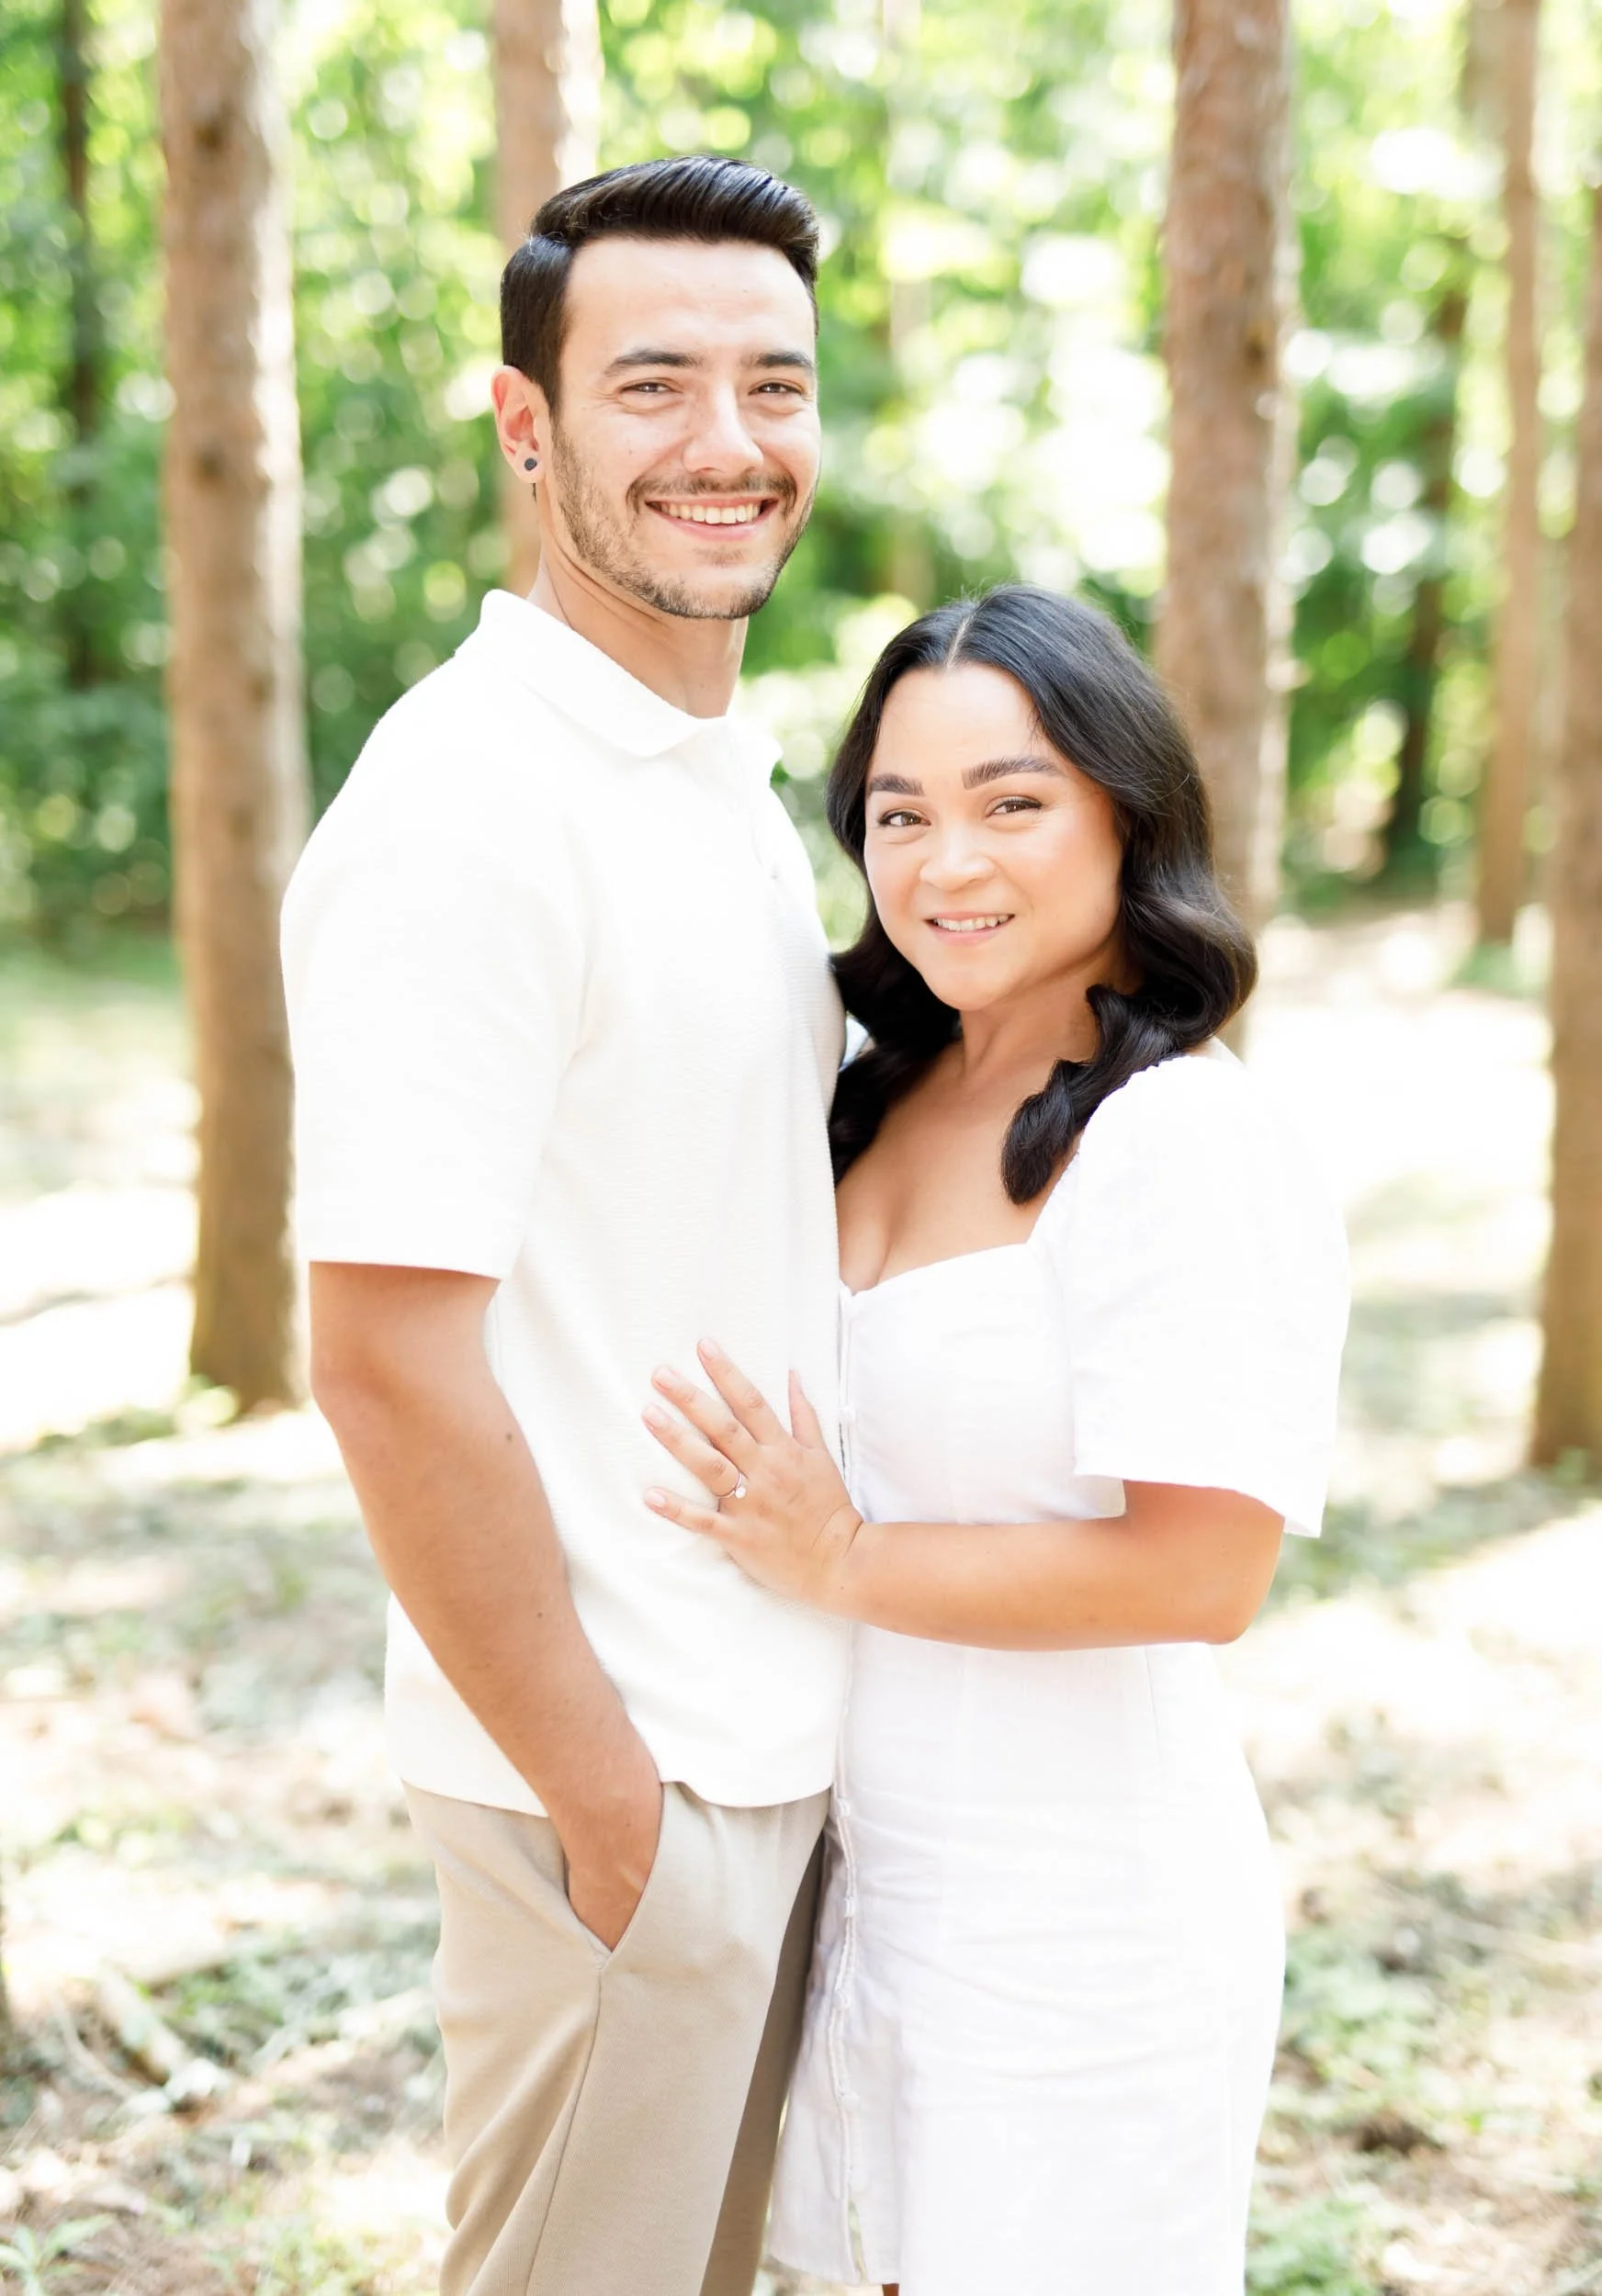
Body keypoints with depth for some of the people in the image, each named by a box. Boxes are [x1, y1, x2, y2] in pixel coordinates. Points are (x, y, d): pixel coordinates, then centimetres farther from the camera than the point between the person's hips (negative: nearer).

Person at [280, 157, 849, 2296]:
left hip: (779, 1739, 9)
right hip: (618, 1764, -8)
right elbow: (389, 1364, -23)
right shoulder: (470, 806, -20)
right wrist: (611, 1805, -17)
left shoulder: (732, 788, 10)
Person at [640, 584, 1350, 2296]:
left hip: (1077, 1922, -7)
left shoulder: (1188, 1145, -20)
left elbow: (1199, 1571, -25)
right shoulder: (887, 1105, 5)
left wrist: (843, 1562, -18)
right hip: (875, 1870, 8)